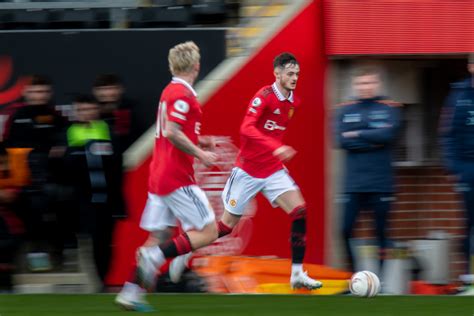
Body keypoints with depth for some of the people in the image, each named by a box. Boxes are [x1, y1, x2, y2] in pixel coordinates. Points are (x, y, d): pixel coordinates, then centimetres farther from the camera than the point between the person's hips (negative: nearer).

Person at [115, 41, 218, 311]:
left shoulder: (170, 91, 15)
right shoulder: (183, 94, -14)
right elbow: (172, 133, -24)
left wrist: (203, 141, 25)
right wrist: (200, 154, -16)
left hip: (159, 177, 9)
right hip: (178, 178, -9)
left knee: (157, 236, 10)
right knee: (208, 232, -6)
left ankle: (131, 292, 6)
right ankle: (155, 256, -19)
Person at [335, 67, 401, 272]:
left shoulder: (390, 109, 4)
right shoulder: (345, 111, 9)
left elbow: (387, 135, -12)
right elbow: (342, 141, -4)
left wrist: (357, 135, -6)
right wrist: (371, 140, -10)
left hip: (380, 184, -2)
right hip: (353, 184, 2)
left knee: (381, 231, 1)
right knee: (346, 230, -4)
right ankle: (352, 273, 7)